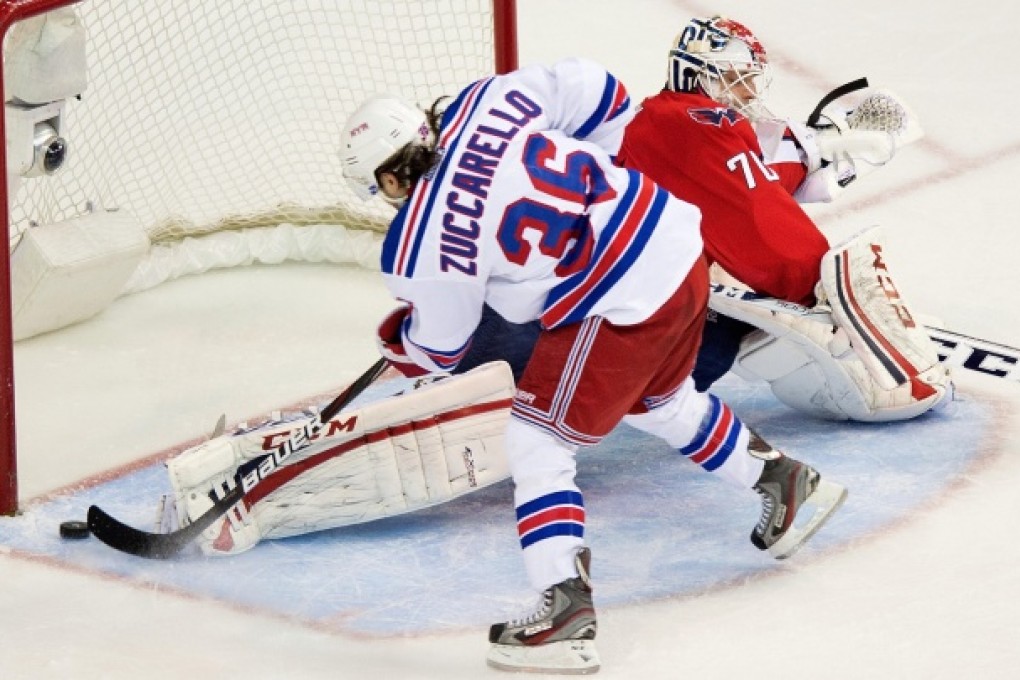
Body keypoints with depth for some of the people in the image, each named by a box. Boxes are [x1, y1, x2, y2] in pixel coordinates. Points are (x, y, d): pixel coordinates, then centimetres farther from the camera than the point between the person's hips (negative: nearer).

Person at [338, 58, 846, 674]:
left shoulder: (423, 248, -12)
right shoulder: (485, 102, 0)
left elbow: (439, 348, 4)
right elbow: (591, 90, 9)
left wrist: (396, 339, 27)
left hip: (623, 311, -9)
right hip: (678, 240, 9)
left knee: (536, 442, 2)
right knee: (664, 402, 34)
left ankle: (566, 607, -6)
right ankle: (783, 481, 50)